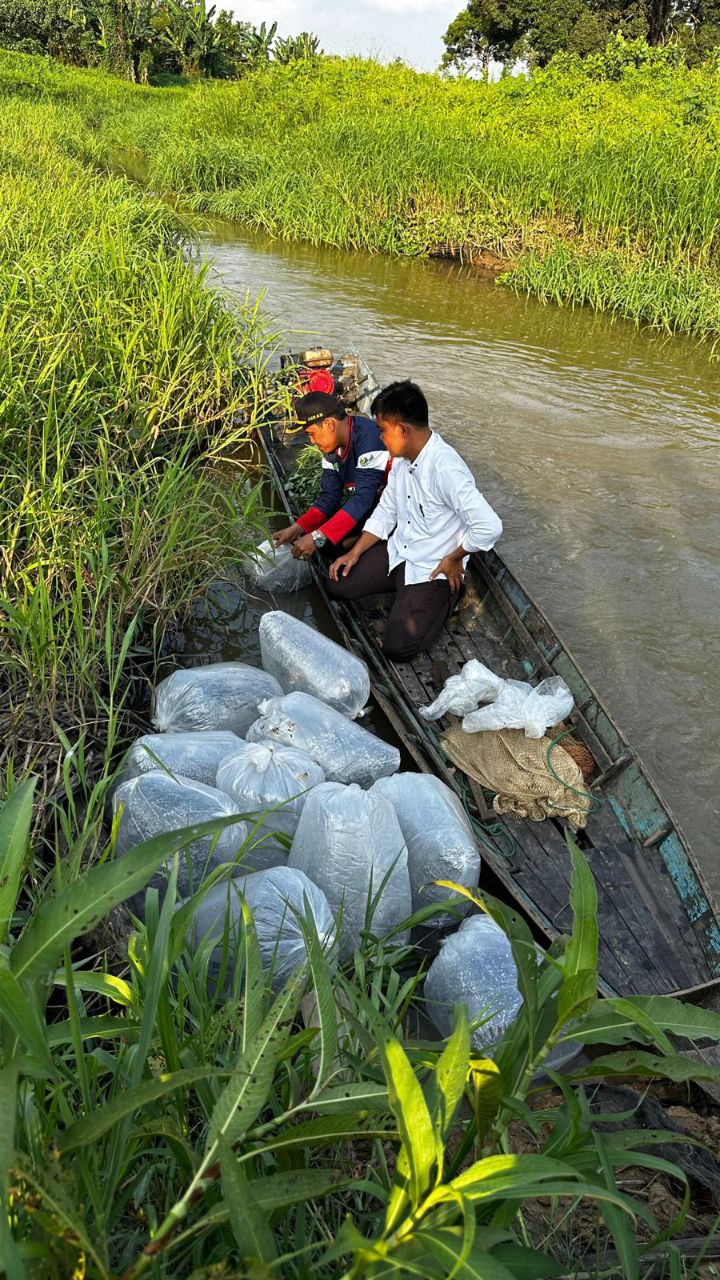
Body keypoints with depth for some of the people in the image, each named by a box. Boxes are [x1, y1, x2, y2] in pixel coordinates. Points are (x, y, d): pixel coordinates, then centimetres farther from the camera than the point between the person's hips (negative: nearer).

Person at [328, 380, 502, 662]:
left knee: (397, 647, -17)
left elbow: (489, 527, -33)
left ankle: (446, 593, 6)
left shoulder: (446, 470, -30)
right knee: (338, 583, 4)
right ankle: (405, 590, 15)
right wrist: (355, 553, 3)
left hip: (432, 569, -8)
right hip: (398, 551, 8)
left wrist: (453, 559, -17)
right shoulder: (402, 459, -1)